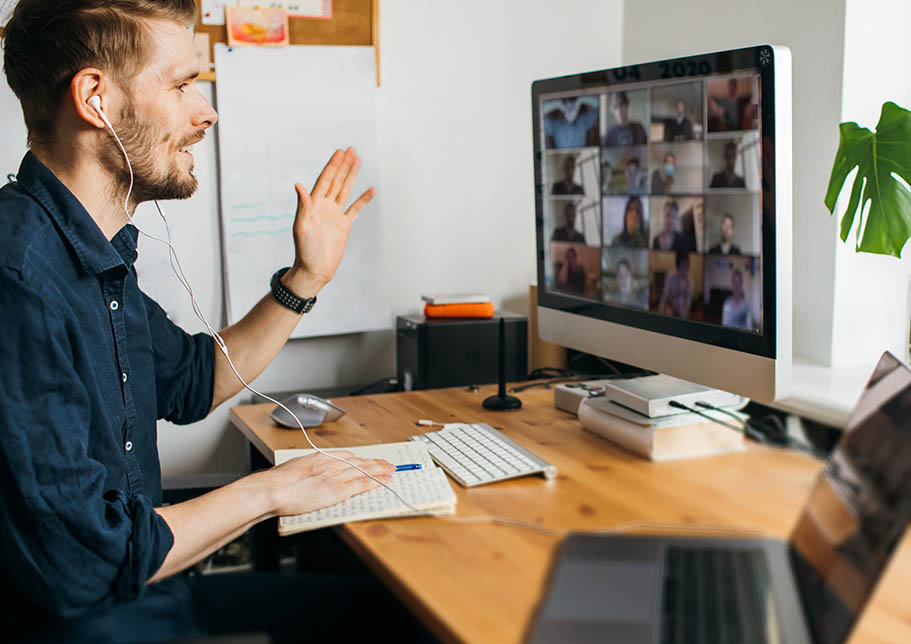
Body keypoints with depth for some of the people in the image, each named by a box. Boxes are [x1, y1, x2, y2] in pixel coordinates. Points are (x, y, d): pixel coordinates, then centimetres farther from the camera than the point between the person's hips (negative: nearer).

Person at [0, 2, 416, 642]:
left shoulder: (101, 257, 5)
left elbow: (192, 384, 21)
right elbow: (80, 561, -28)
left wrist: (306, 277, 14)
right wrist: (265, 492, -14)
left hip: (142, 591, 9)